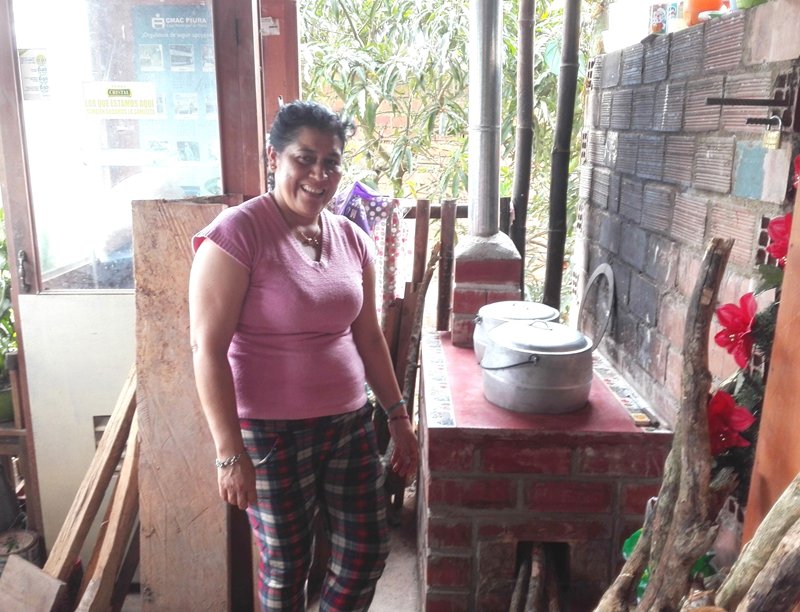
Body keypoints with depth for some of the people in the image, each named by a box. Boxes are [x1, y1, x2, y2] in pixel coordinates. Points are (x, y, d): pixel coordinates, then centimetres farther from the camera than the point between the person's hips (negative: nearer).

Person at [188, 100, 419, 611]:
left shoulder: (352, 239, 4)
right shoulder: (238, 234, -14)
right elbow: (208, 348, -16)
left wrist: (399, 417, 12)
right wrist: (230, 453, -16)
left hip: (350, 423, 6)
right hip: (271, 433, -5)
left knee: (368, 550, 14)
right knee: (287, 564, 12)